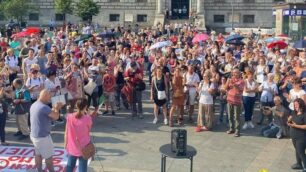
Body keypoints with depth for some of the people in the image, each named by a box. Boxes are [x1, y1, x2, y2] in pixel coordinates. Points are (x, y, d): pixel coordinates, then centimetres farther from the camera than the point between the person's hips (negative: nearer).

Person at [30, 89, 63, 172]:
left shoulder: (34, 105, 6)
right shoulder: (44, 107, -25)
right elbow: (56, 117, -17)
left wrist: (54, 108, 12)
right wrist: (57, 108, 0)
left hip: (34, 135, 9)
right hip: (43, 136, -9)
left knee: (38, 155, 17)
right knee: (48, 157, 7)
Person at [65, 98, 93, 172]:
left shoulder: (70, 117, -10)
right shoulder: (87, 118, -18)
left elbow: (66, 133, -3)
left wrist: (65, 144, 11)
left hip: (72, 147, 3)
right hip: (83, 148, -3)